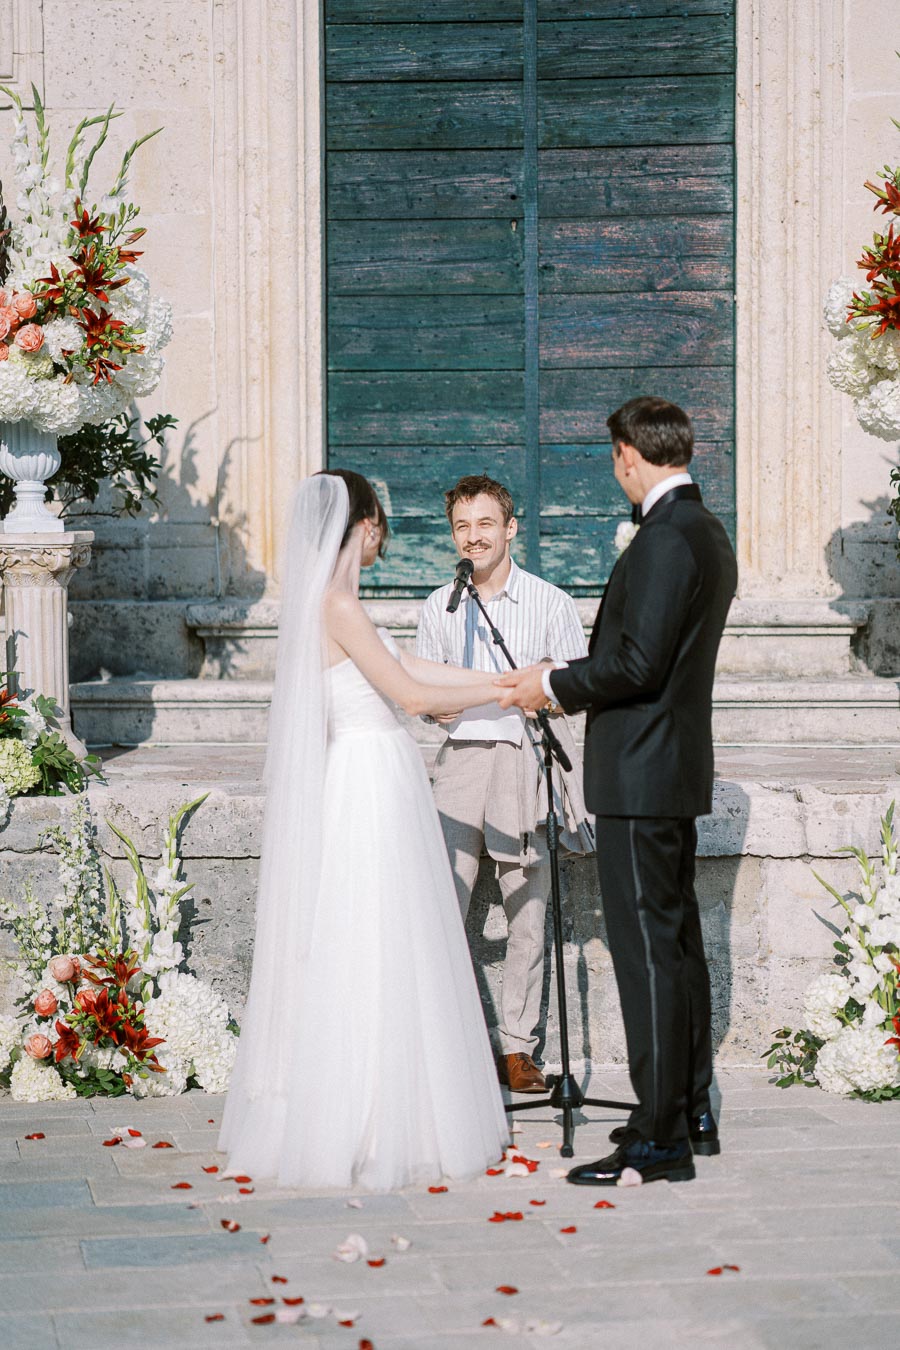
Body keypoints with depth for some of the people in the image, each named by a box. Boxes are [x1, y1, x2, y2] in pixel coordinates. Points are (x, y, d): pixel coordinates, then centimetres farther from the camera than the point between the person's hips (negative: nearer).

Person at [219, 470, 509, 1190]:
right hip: (370, 784, -10)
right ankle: (366, 1129, 1)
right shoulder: (339, 605, -16)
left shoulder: (330, 601, 13)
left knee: (379, 953, 13)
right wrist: (506, 690, -4)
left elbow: (407, 666, 16)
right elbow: (411, 692, -15)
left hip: (376, 777, 10)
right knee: (373, 952, -4)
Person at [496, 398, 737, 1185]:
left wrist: (554, 685, -10)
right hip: (677, 768, 11)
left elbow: (639, 662, -23)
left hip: (642, 777, -11)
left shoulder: (667, 538, -17)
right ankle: (691, 1113, 24)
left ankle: (660, 1139, -4)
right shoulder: (709, 536, 15)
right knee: (678, 940, 15)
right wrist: (570, 685, 18)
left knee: (648, 949, -7)